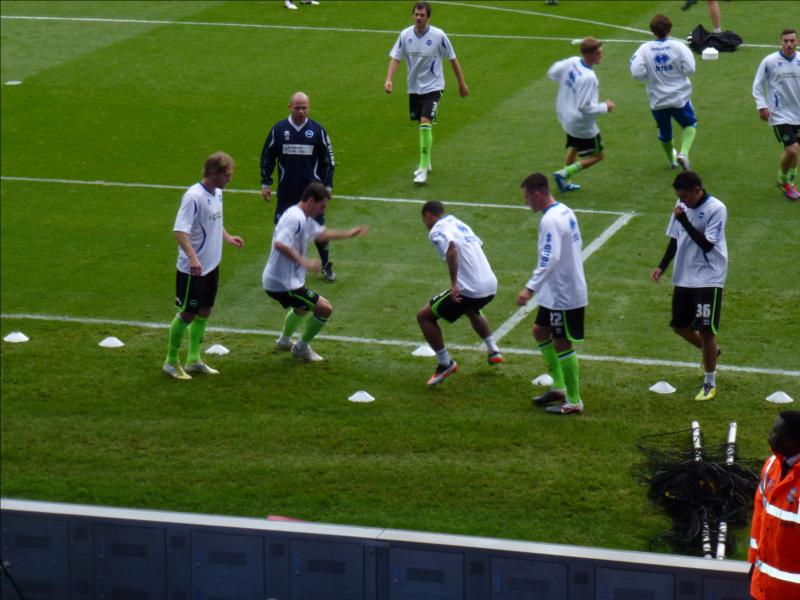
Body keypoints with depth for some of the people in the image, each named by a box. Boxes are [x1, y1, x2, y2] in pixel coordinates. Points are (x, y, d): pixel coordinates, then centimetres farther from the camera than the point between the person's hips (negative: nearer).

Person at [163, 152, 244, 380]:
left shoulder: (217, 193, 4)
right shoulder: (194, 197, -23)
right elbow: (180, 230, -29)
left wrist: (227, 237, 20)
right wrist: (192, 257, -39)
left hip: (211, 265, 8)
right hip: (192, 269, -8)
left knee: (204, 312, 15)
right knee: (187, 314, 1)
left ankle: (194, 360, 27)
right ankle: (171, 362, 15)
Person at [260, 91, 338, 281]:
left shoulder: (317, 130, -2)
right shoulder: (278, 130, -1)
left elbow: (328, 159, 6)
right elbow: (267, 157, 8)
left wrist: (327, 186, 2)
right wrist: (266, 183, 5)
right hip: (286, 192, 1)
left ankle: (327, 267, 15)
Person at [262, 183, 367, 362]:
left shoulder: (304, 218, 11)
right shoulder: (295, 218, -22)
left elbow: (320, 233, 31)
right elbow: (280, 244, -35)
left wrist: (348, 233, 32)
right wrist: (303, 262, -34)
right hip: (283, 283, -11)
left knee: (303, 308, 37)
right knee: (324, 309, -9)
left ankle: (285, 340, 54)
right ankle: (302, 347, 8)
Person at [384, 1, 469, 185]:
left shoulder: (438, 36, -13)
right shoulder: (405, 35, -4)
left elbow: (452, 59, -3)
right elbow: (395, 58, -3)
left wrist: (462, 84, 3)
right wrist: (389, 79, -19)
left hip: (433, 87, -4)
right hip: (414, 87, 4)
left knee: (426, 123, -18)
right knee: (422, 125, 15)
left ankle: (423, 169, -16)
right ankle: (426, 163, 33)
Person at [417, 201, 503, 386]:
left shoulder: (437, 230, -7)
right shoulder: (459, 224, 18)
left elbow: (452, 249, -27)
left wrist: (454, 283, -27)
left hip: (469, 289, -8)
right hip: (491, 285, 8)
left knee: (424, 316, 5)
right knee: (471, 310, 41)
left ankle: (446, 364, 6)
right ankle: (493, 351, 37)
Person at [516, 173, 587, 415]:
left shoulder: (550, 221, -23)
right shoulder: (565, 212, 6)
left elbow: (549, 259, -32)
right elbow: (576, 245, 16)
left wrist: (530, 288, -36)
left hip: (563, 295, -10)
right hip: (555, 292, 10)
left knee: (561, 343, 0)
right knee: (540, 331, 20)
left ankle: (573, 402, 9)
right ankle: (559, 386, 27)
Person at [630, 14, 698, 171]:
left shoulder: (644, 49, -11)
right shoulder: (678, 46, -15)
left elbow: (637, 73, -18)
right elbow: (689, 69, -17)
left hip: (657, 100, 2)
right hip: (679, 97, -2)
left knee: (664, 131, 23)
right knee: (690, 124, 20)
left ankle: (672, 159, 44)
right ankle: (683, 153, -3)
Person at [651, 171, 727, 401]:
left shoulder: (716, 209, -16)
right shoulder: (683, 206, 3)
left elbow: (706, 244, -22)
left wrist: (684, 220, -25)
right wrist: (662, 266, 4)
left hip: (708, 278, -7)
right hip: (684, 277, 7)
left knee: (705, 329, -6)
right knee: (680, 326, 13)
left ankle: (710, 384, 8)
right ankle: (711, 352, 41)